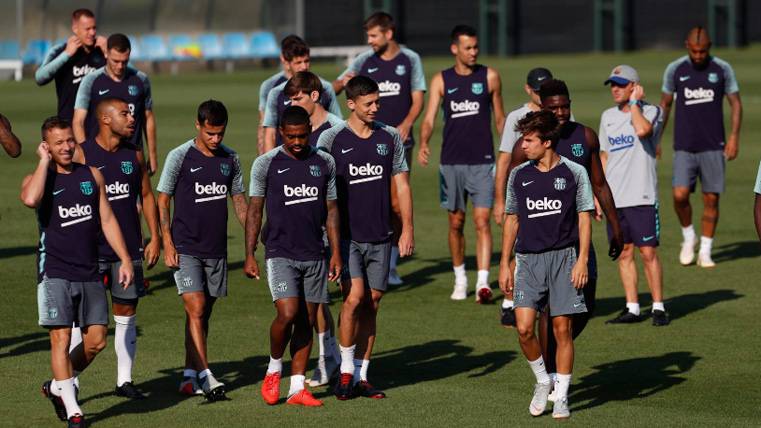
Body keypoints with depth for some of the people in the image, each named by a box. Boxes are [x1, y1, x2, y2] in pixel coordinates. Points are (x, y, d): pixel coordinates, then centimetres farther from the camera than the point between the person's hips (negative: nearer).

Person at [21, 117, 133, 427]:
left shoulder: (91, 175, 11)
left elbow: (107, 219, 14)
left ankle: (58, 386, 24)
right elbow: (30, 199, -26)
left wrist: (125, 259, 7)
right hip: (55, 272, -4)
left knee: (96, 340, 2)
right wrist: (45, 161, -15)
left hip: (89, 273, 4)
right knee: (61, 338, -8)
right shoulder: (38, 178, -2)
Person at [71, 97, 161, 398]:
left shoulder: (134, 155, 9)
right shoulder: (81, 155, -6)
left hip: (129, 248, 5)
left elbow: (146, 197, 15)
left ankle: (125, 381, 14)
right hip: (92, 249, -4)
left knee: (127, 313, 7)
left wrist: (155, 238, 8)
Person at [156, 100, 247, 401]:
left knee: (203, 314, 8)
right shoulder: (180, 157, -6)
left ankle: (189, 375, 16)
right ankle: (205, 377, -18)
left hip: (216, 251, 5)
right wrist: (168, 246, -10)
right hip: (186, 249, -5)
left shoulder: (230, 158, 7)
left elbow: (239, 200, 17)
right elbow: (162, 201, -4)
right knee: (196, 309, -14)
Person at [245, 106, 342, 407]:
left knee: (307, 321, 4)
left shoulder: (324, 163, 6)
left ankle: (297, 387, 10)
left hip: (314, 256, 4)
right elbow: (254, 210, 0)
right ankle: (273, 369, 8)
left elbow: (331, 209, 12)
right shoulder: (266, 164, -3)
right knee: (287, 314, -17)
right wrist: (249, 255, -4)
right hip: (280, 254, -3)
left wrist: (336, 252, 7)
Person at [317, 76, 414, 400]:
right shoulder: (332, 139, -4)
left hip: (380, 236, 3)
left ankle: (361, 376, 13)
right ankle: (346, 371, -3)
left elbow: (402, 184, 9)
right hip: (346, 235, -3)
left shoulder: (390, 138, 6)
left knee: (371, 305, 6)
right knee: (354, 297, -16)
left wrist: (407, 229, 3)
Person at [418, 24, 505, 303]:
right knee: (456, 223, 9)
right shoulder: (441, 81, 3)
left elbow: (499, 118, 12)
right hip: (451, 162, 1)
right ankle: (460, 279, 24)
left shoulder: (489, 77, 3)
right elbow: (429, 118, -5)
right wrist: (424, 144, -24)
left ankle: (483, 283, -17)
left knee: (482, 221, -11)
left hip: (482, 162, -1)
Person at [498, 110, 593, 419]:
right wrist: (504, 264, 11)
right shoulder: (519, 175, 6)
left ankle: (561, 397, 8)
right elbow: (512, 219, 14)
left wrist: (582, 260, -6)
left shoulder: (574, 173, -2)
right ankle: (542, 381, 14)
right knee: (524, 328, -10)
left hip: (563, 257, -2)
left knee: (562, 329, -2)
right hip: (528, 258, 2)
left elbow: (584, 218, 2)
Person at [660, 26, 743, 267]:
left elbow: (736, 103, 6)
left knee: (711, 199, 1)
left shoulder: (722, 69, 1)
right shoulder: (675, 69, 2)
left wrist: (734, 137, -5)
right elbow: (665, 104, 13)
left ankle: (705, 252, 12)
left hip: (713, 146, 0)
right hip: (684, 147, 0)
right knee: (680, 195, -14)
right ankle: (688, 237, 12)